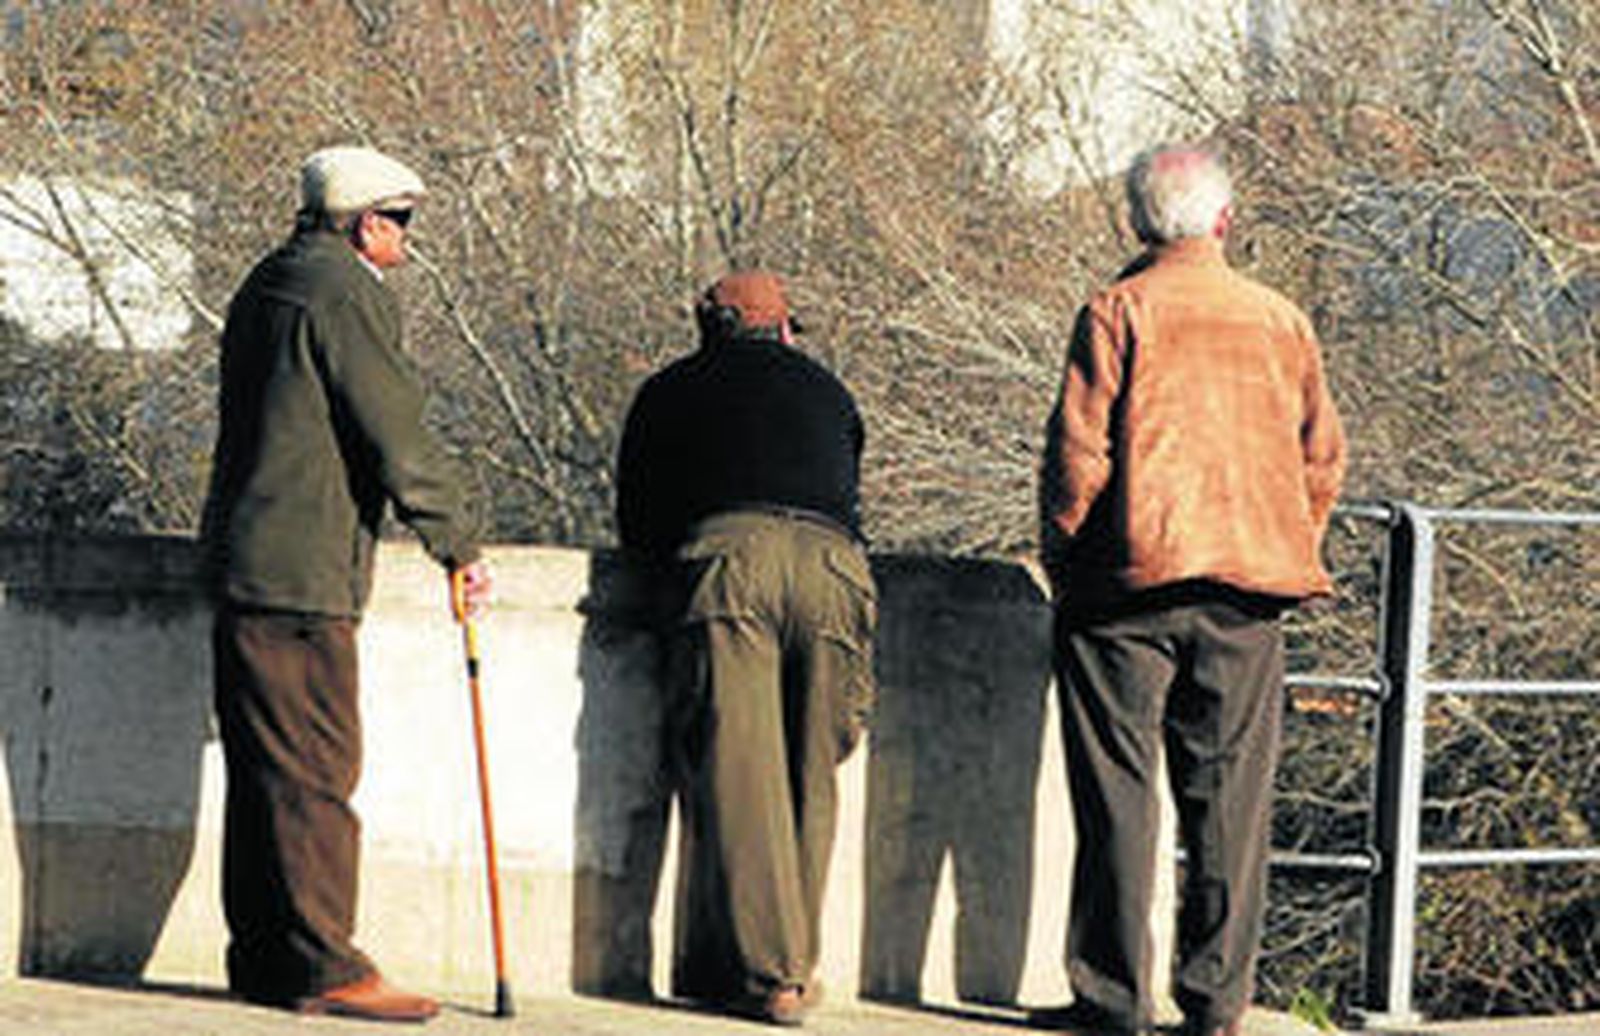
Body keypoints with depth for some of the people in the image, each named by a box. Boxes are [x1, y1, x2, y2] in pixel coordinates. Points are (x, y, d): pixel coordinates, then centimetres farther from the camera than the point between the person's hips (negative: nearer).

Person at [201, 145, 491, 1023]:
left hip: (244, 560, 10)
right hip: (300, 571, -10)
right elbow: (397, 435, -12)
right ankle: (322, 966, -10)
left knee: (266, 768, 11)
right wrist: (458, 547, -3)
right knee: (315, 768, -9)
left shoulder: (270, 285, 19)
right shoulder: (344, 294, -11)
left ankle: (262, 957, 13)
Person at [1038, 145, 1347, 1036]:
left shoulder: (1119, 312, -4)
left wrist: (1064, 560, 3)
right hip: (1248, 597, 3)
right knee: (1230, 797, 7)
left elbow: (1079, 451, -8)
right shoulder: (1284, 323, 8)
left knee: (1120, 795, 1)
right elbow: (1323, 456, 9)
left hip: (1130, 588, -3)